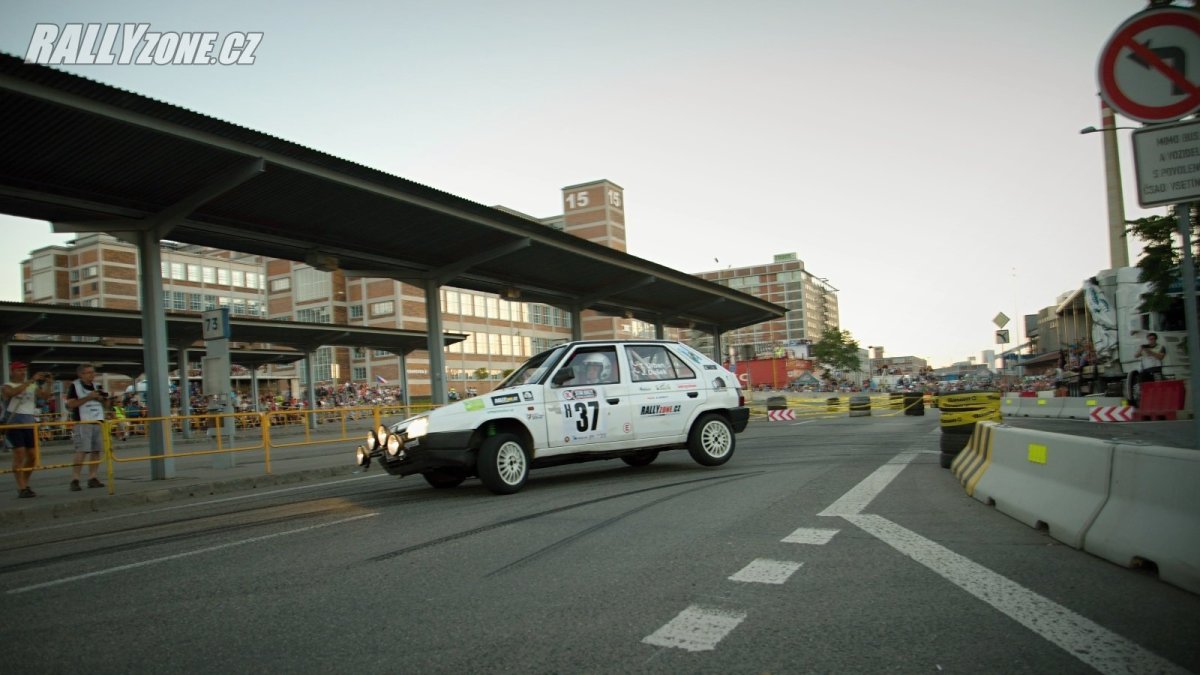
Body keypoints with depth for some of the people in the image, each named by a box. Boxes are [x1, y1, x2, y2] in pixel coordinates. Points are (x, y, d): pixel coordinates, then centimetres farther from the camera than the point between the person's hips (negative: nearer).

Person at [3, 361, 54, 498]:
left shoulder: (32, 386, 13)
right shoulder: (8, 386, 0)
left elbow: (45, 396, 1)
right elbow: (13, 392, -23)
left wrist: (48, 384, -15)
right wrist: (31, 380, -30)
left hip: (30, 424, 5)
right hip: (14, 424, -5)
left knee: (32, 456, 6)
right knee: (19, 454, -11)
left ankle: (25, 484, 22)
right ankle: (21, 488, -9)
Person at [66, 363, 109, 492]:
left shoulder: (97, 386, 15)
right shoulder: (74, 386, -1)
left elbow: (106, 406, 20)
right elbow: (70, 404, -11)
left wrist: (104, 398, -1)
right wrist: (88, 397, -17)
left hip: (98, 422, 6)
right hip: (82, 423, -6)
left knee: (96, 451, 4)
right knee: (81, 451, -12)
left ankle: (92, 478, 11)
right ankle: (74, 480, -10)